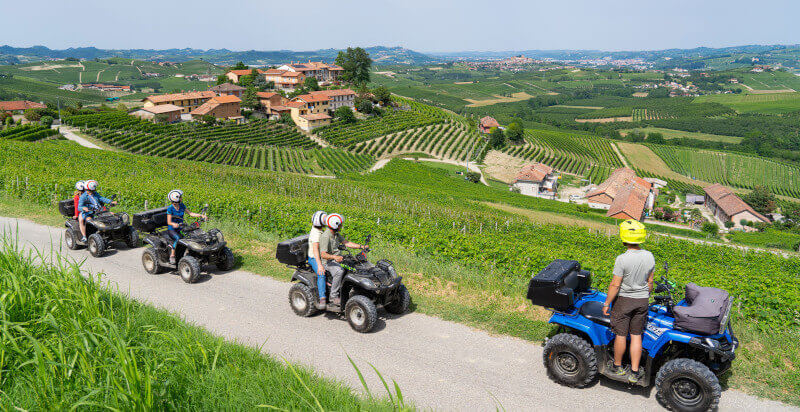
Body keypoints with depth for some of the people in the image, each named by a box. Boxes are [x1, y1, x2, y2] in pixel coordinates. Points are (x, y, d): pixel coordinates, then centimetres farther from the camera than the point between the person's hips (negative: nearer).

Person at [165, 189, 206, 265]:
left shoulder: (181, 205, 4)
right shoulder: (170, 208, -12)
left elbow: (190, 213, 11)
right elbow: (169, 222, -15)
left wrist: (201, 215, -1)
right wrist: (174, 224, -38)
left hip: (180, 228, 6)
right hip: (171, 229, -5)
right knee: (178, 238, -35)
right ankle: (172, 256, -26)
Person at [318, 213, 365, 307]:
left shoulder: (336, 234, 8)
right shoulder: (325, 237, -21)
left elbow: (346, 243, 6)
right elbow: (323, 254, -28)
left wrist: (361, 246, -4)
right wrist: (334, 257, -45)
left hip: (338, 259, 9)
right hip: (328, 262, -9)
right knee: (339, 271, -35)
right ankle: (334, 297, -26)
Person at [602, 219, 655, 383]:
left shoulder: (622, 259, -22)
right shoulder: (649, 256, -5)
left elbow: (615, 285, -18)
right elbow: (650, 281, 6)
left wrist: (606, 303, -8)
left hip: (624, 299, -5)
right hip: (642, 300, 5)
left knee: (621, 334, 10)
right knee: (636, 335, 12)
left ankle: (617, 367, 26)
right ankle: (634, 372, 15)